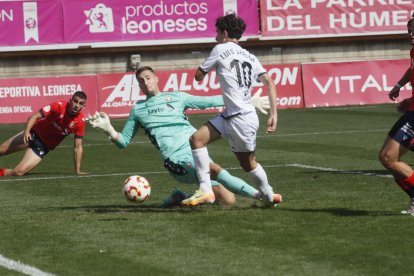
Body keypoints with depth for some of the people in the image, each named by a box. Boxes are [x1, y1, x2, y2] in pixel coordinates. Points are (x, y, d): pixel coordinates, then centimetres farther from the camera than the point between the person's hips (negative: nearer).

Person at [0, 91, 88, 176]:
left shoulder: (80, 121, -17)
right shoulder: (58, 106, -22)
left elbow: (77, 147, -10)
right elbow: (34, 116, -23)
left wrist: (77, 171, -14)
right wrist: (26, 131, -41)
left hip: (43, 146, 0)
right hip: (34, 133, 0)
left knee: (19, 172, -14)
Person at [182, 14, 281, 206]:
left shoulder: (221, 49, -4)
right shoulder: (249, 56, 15)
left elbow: (198, 76, 3)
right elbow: (269, 83, 6)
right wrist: (273, 114, 5)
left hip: (242, 119, -9)